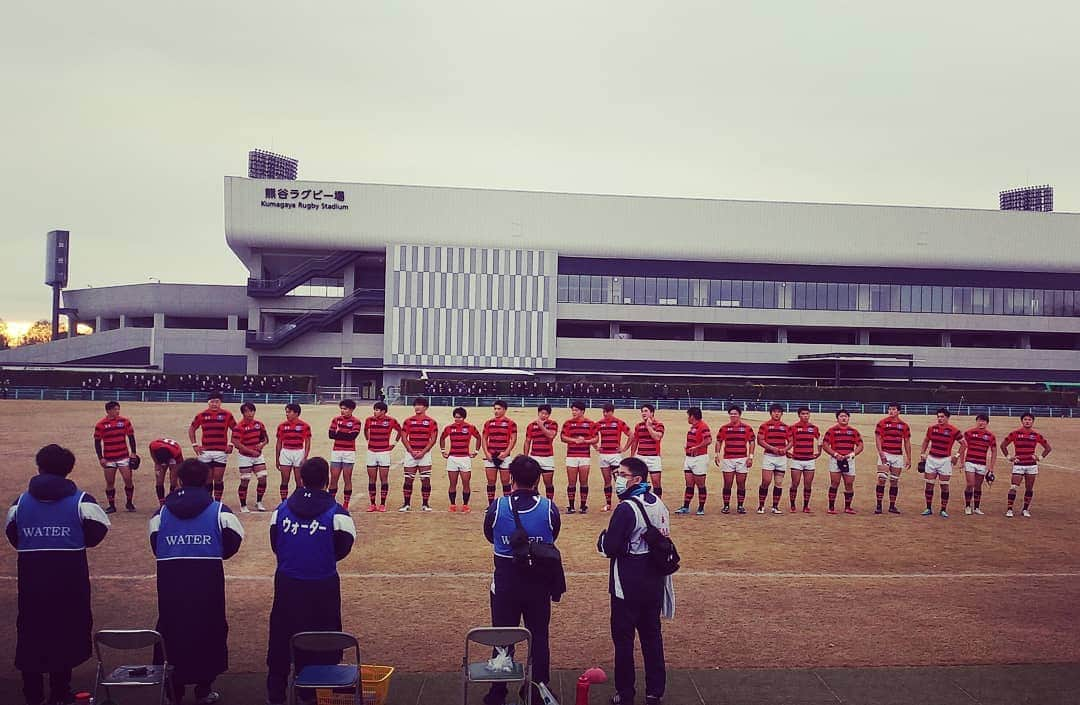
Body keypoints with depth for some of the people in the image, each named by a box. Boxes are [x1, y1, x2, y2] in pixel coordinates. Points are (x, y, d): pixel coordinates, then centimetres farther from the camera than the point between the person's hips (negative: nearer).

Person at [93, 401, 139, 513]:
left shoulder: (125, 421, 1)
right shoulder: (100, 425, -3)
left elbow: (131, 437, 7)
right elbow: (97, 442, 1)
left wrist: (133, 452, 0)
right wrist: (100, 458, -5)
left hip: (124, 457, 1)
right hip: (108, 459, -1)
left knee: (128, 480, -3)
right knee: (110, 483, 5)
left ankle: (129, 503, 13)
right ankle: (112, 506, 16)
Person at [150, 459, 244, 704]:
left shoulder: (162, 512, 5)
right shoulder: (219, 511, -3)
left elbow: (155, 546, 7)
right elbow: (232, 544, -3)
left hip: (170, 581, 2)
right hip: (207, 581, -2)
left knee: (171, 630, 13)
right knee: (209, 629, 10)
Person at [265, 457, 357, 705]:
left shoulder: (282, 509, -1)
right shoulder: (335, 512, -11)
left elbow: (275, 545, 6)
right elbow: (342, 549, -4)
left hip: (287, 584, 3)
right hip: (322, 586, -3)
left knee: (281, 638, 14)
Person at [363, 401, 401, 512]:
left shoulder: (391, 420, -6)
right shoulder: (369, 420, 2)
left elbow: (400, 431, 11)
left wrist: (395, 443, 9)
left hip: (384, 452, -2)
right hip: (371, 452, 2)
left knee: (384, 479, 0)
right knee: (371, 479, 4)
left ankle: (382, 504, 6)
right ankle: (372, 504, 10)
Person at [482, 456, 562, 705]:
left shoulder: (497, 507, -14)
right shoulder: (549, 508, -13)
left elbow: (490, 537, 3)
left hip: (505, 581, 0)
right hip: (539, 582, 1)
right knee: (539, 637, 14)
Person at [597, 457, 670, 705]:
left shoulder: (626, 509, -20)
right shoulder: (658, 503, 4)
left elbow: (608, 549, -20)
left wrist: (604, 536, 0)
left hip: (628, 586, -7)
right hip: (654, 582, 7)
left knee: (623, 638, 5)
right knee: (652, 634, 15)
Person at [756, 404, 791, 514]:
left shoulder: (785, 426, 12)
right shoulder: (765, 426, 0)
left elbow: (790, 441, 14)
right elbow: (760, 440, -5)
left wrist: (785, 449, -6)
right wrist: (772, 448, -16)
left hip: (782, 457, 4)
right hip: (768, 456, -4)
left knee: (779, 483, 5)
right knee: (766, 481, -8)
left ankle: (775, 506, 12)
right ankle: (761, 506, 2)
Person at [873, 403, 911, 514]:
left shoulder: (904, 425, 8)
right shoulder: (882, 423, -1)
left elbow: (907, 442, 12)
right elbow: (877, 438, -4)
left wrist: (908, 458, 8)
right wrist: (881, 453, -15)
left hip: (898, 455, 3)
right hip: (885, 454, -3)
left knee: (895, 481, 7)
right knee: (881, 479, -10)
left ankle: (892, 506, 14)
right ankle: (878, 506, -6)